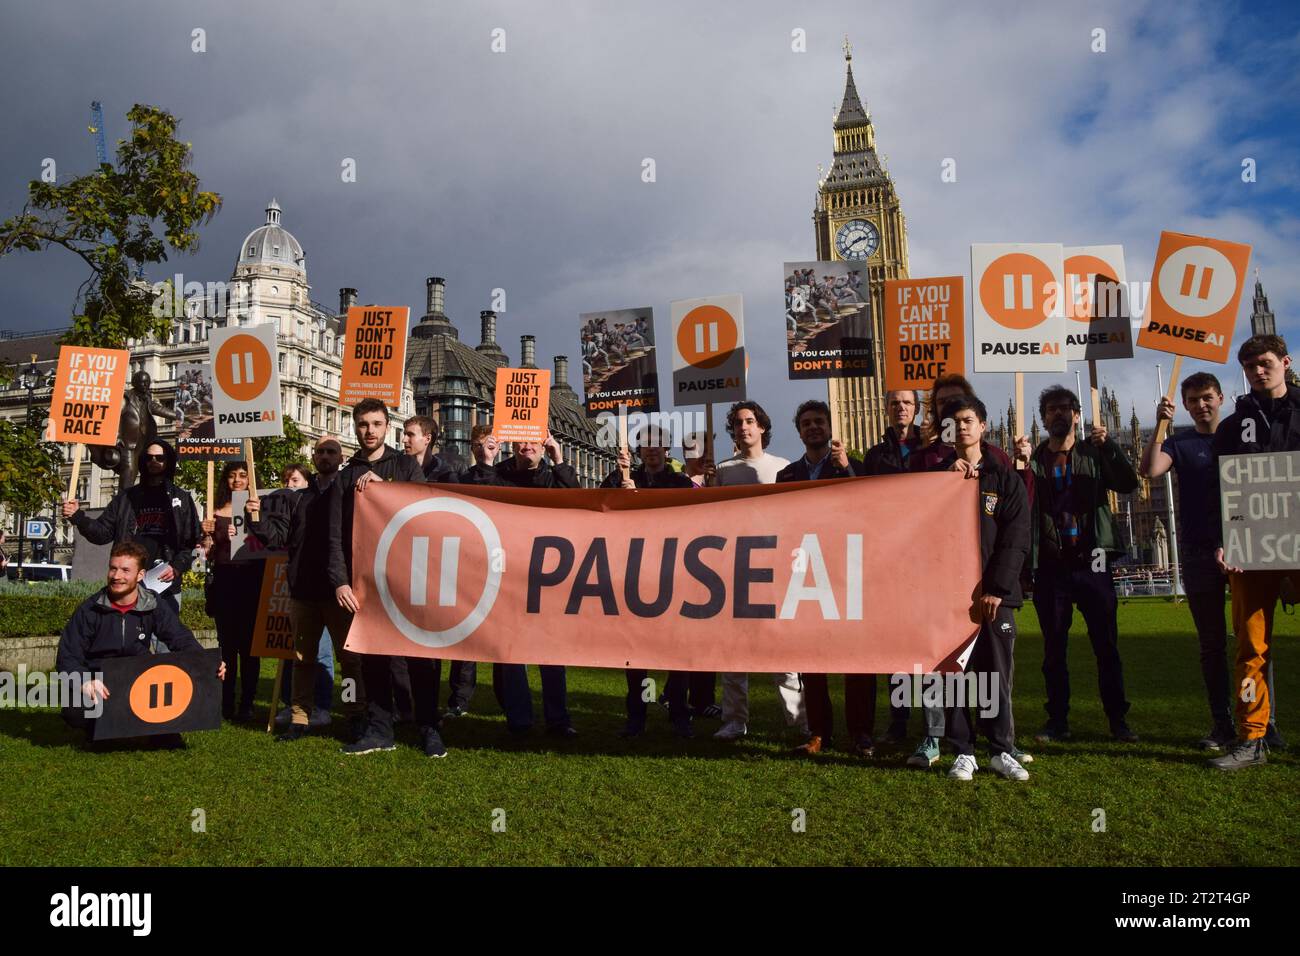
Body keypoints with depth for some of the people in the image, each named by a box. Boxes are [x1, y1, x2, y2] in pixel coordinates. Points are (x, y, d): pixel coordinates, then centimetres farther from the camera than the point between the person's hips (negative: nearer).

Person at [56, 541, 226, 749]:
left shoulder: (154, 606, -2)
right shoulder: (89, 610, -8)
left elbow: (182, 640, -6)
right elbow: (67, 657, -10)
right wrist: (85, 682, -32)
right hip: (99, 688, 0)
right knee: (74, 711, -32)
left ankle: (162, 731, -1)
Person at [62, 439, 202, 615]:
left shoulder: (181, 499, 6)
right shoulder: (126, 498, 12)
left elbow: (193, 542, 1)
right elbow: (103, 533, 8)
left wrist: (177, 567, -13)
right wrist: (77, 516, -7)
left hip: (166, 587, -2)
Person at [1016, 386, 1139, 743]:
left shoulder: (1094, 454, 9)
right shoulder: (1033, 459, 9)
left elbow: (1128, 484, -7)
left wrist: (1109, 446, -20)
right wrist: (1022, 464, -18)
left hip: (1091, 563, 0)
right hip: (1050, 567, 1)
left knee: (1107, 647, 2)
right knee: (1053, 650, 6)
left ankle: (1118, 720, 11)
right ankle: (1058, 720, 14)